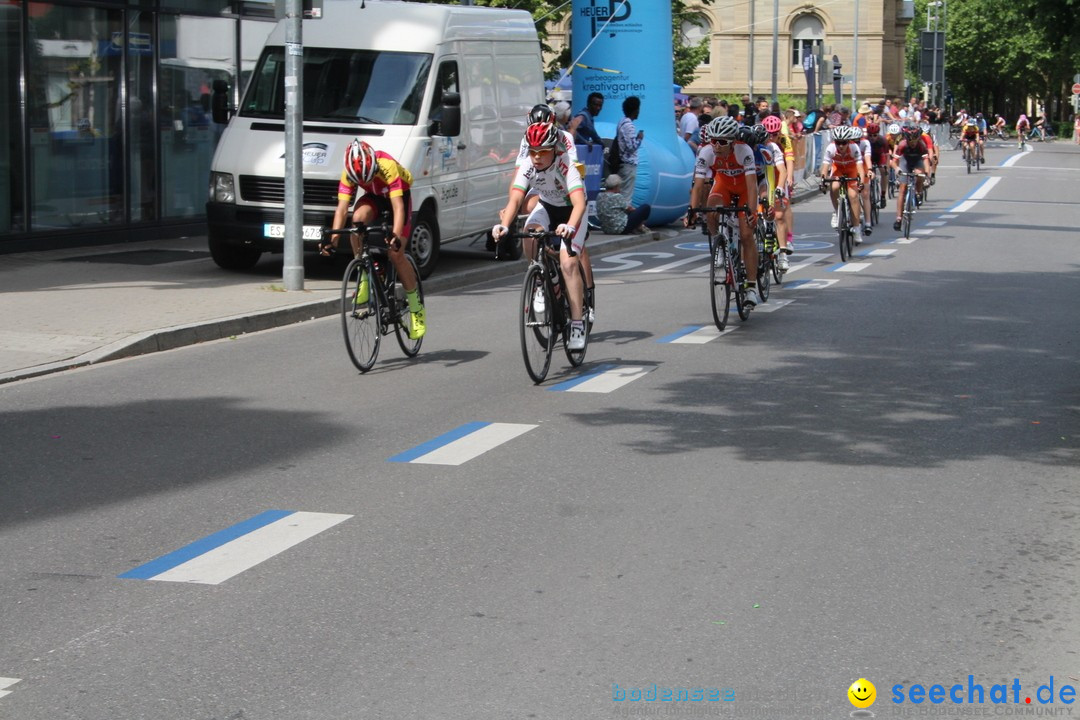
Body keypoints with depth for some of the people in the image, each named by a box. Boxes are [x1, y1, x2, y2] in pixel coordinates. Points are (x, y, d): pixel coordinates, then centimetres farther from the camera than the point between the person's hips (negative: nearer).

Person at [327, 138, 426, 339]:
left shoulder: (388, 167, -38)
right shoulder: (349, 174, -26)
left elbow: (398, 206, -43)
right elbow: (341, 208, -29)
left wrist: (396, 236, -57)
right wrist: (333, 238, -42)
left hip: (398, 197, -3)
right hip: (374, 198, 3)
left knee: (396, 253, -16)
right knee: (358, 218, -32)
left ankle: (416, 306, 1)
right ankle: (364, 278, -20)